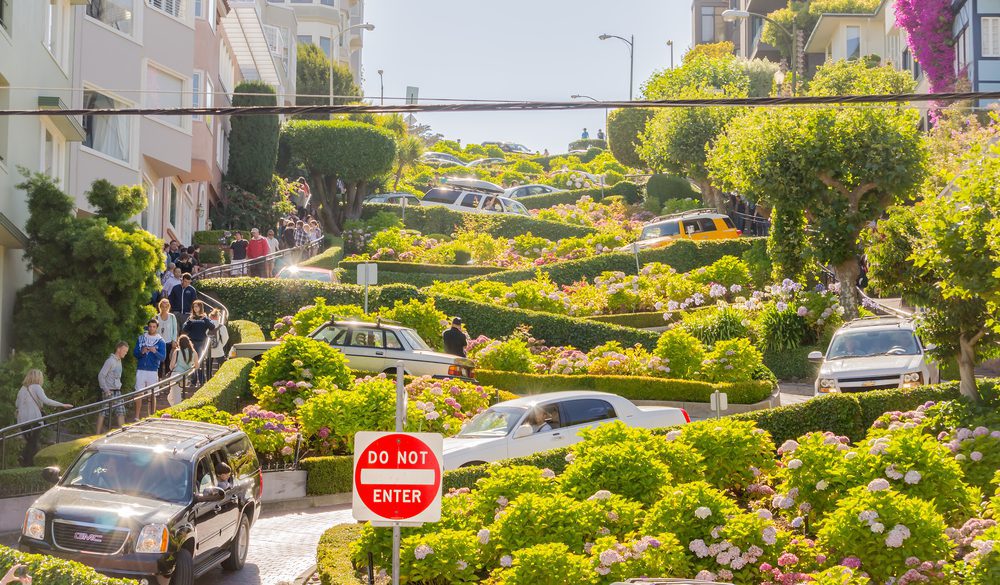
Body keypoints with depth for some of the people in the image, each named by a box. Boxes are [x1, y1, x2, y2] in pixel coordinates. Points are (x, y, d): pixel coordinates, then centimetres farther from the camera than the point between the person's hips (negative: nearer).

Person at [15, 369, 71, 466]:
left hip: (22, 420, 6)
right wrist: (62, 405, -16)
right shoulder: (36, 387, -4)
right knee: (33, 444, -1)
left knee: (29, 443, 15)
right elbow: (45, 401, -17)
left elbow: (17, 404, 18)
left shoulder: (22, 389, 13)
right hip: (34, 418, -6)